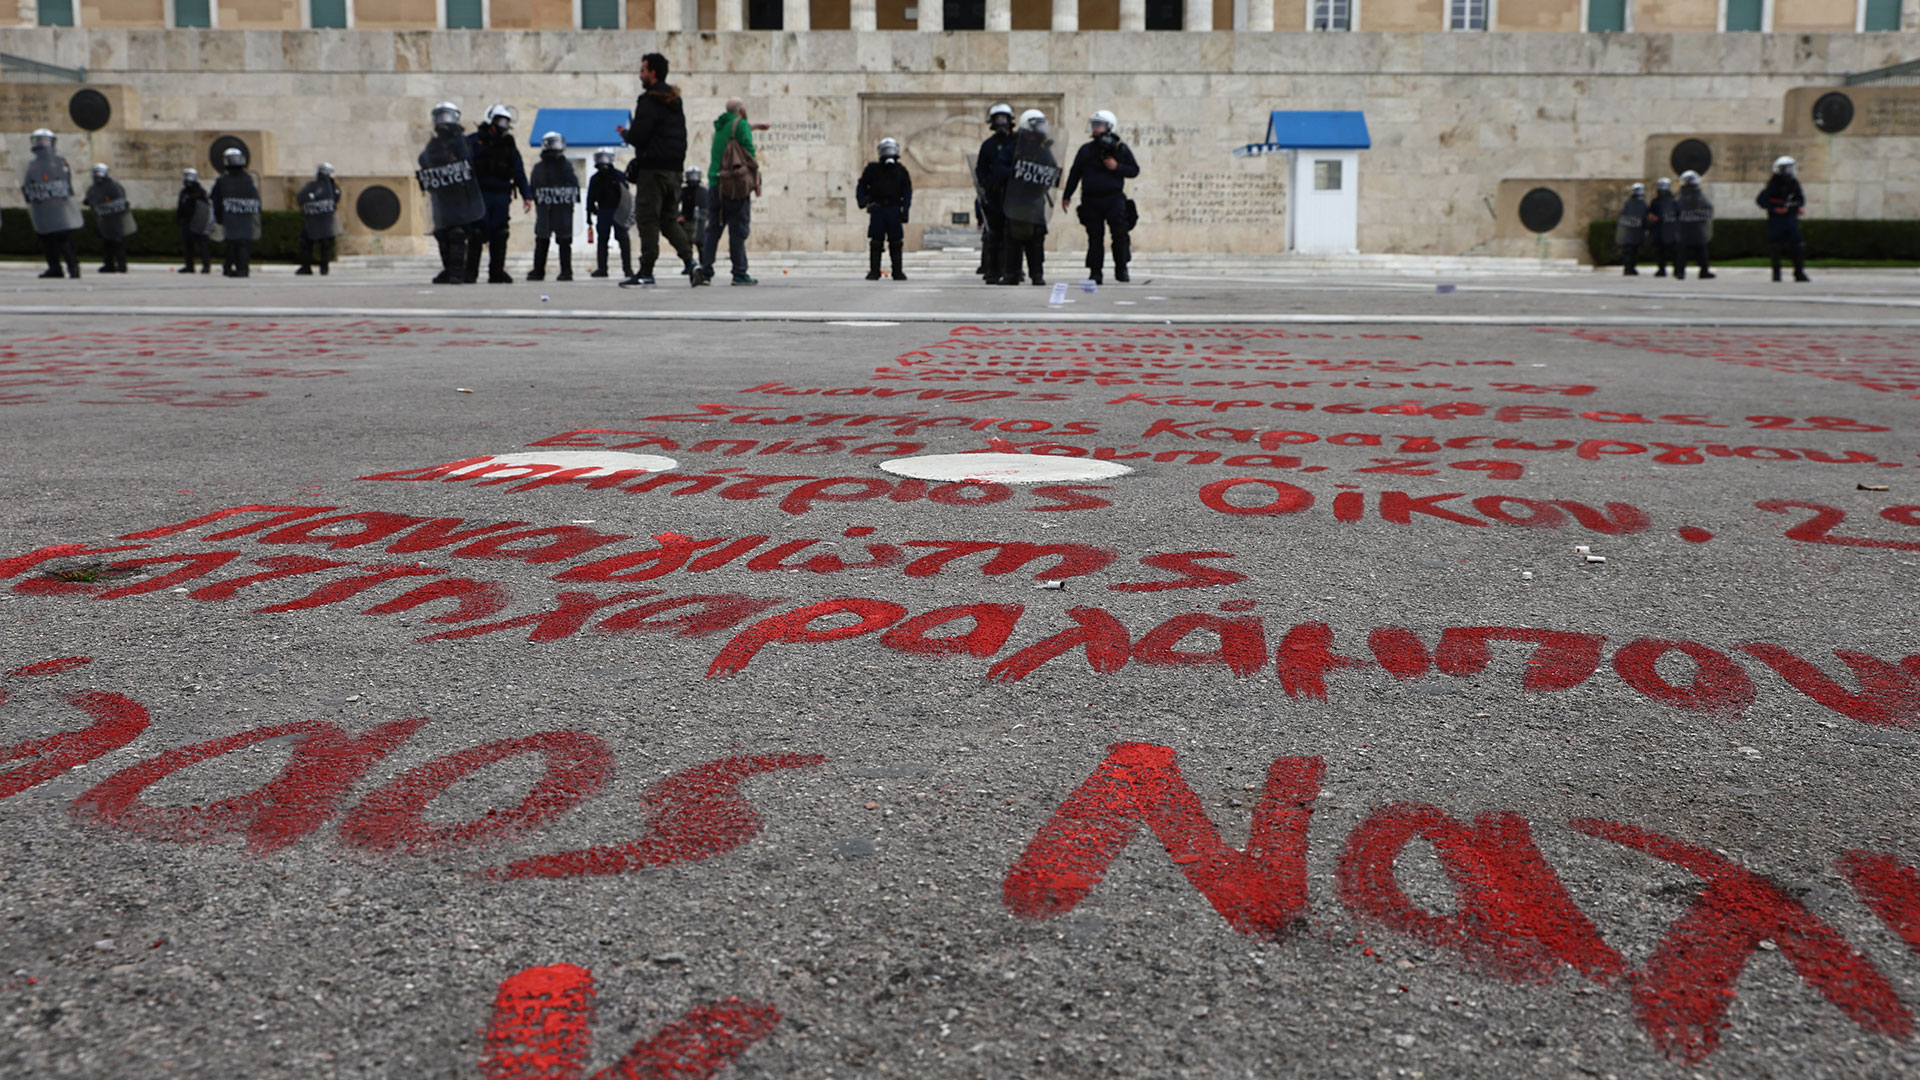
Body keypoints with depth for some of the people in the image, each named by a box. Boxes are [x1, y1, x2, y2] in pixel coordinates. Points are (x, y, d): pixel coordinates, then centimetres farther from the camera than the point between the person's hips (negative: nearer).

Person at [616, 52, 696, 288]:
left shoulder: (649, 100, -12)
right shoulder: (675, 100, 15)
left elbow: (638, 136, -19)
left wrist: (625, 133, 3)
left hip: (653, 169, -8)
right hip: (674, 168, 8)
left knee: (647, 219, -3)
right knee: (669, 220, 13)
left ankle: (646, 272, -3)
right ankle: (691, 262, -2)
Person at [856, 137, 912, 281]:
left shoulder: (900, 170, 9)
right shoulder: (873, 169, 8)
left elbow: (907, 191, 8)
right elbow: (861, 186, 13)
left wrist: (905, 210, -3)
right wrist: (862, 201, -5)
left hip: (894, 209, 0)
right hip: (877, 209, 0)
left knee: (896, 242, -2)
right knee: (875, 242, -4)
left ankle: (898, 272, 3)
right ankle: (874, 271, 0)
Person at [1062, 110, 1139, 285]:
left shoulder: (1120, 149, 6)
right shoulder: (1086, 150, 11)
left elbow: (1135, 170, 7)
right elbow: (1074, 173, 15)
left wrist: (1117, 167, -9)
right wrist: (1067, 195, 12)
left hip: (1114, 199, -1)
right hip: (1091, 200, 1)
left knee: (1120, 234, -8)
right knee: (1095, 237, -1)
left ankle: (1121, 269, 5)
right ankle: (1095, 273, 4)